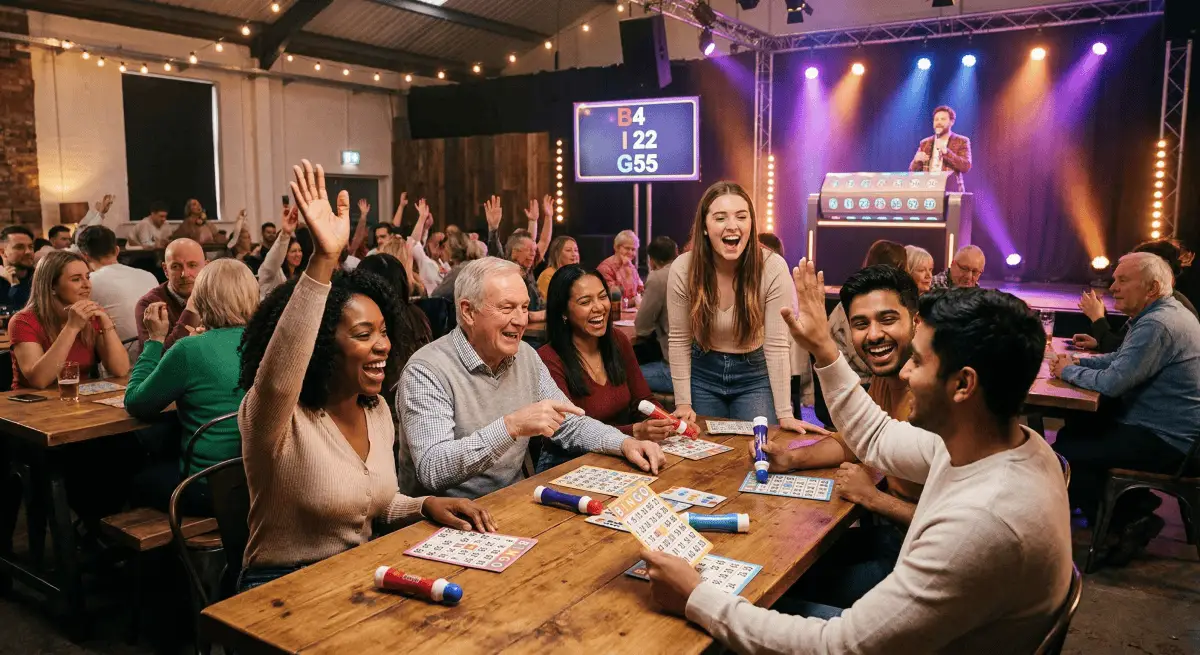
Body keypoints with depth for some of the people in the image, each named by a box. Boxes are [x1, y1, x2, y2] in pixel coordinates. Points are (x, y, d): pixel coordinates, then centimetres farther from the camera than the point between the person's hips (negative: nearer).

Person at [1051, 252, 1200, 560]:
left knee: (1063, 455, -11)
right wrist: (1077, 361, 2)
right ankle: (1136, 502, 18)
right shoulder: (1165, 313, 10)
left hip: (1164, 442, -11)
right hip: (1168, 428, 11)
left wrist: (1069, 371, -9)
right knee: (1071, 432, 16)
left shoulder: (1157, 325, -25)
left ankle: (1129, 522, 5)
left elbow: (1112, 383, -27)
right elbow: (1121, 359, 19)